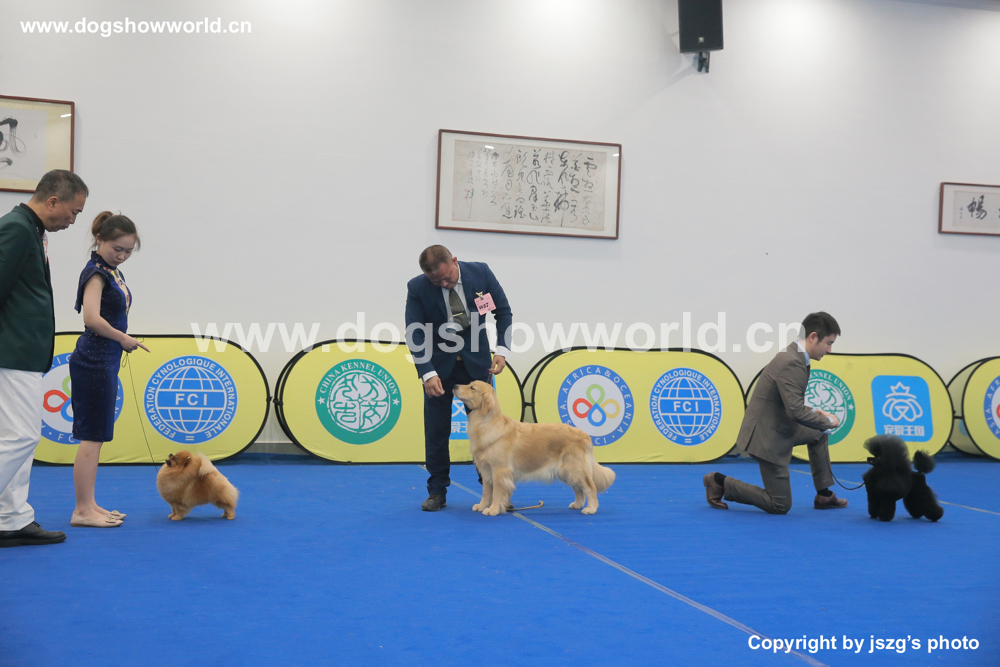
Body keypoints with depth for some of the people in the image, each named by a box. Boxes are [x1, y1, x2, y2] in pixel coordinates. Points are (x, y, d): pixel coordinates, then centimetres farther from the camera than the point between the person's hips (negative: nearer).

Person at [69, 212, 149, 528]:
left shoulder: (112, 272, 14)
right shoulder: (96, 272, -13)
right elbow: (92, 318, -25)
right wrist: (123, 338, -14)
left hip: (105, 361, 9)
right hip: (94, 360, -9)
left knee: (96, 436, 12)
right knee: (92, 436, -6)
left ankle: (89, 505, 19)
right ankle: (83, 510, 0)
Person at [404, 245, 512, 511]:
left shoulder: (481, 272, -13)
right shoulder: (417, 288, -16)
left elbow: (503, 311, -1)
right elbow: (415, 335, -14)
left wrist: (502, 350, -12)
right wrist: (428, 374, -25)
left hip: (476, 362, 1)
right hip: (439, 366, 0)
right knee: (436, 431, 2)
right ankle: (437, 492, 13)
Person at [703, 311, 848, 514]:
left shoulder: (794, 356, 7)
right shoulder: (791, 363, -25)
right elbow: (796, 412, -29)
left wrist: (814, 413, 9)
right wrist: (828, 421, -13)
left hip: (775, 429, 10)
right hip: (767, 437, -10)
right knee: (780, 505, -1)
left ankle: (824, 495, 27)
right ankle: (720, 482, 4)